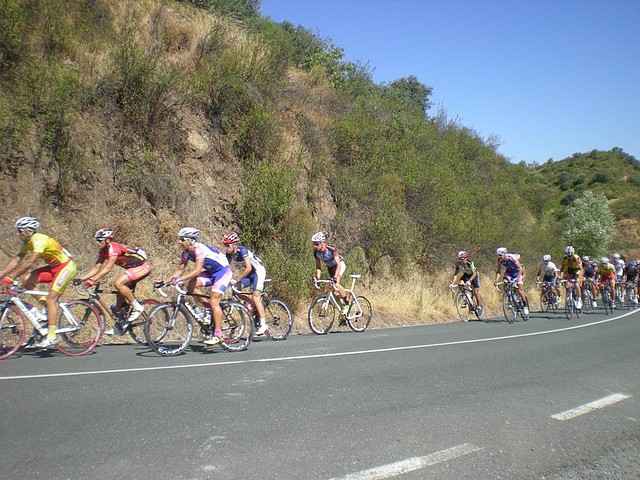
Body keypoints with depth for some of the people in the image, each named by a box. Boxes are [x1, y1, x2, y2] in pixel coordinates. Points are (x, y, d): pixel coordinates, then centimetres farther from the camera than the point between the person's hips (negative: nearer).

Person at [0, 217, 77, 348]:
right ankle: (46, 305, 7)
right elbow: (16, 260, 4)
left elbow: (30, 262, -32)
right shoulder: (28, 242, 5)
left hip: (66, 267, -9)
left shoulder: (40, 240, -23)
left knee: (50, 299, -16)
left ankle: (51, 337, -14)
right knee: (26, 280, -5)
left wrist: (11, 277, -31)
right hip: (54, 267, 9)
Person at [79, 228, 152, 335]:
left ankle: (137, 307, -13)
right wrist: (82, 279, -7)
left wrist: (93, 280, -37)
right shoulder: (103, 251, 4)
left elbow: (108, 268, -32)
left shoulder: (113, 247, -23)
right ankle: (120, 327, 15)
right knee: (120, 294, 6)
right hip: (133, 267, 10)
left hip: (143, 266, -10)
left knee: (118, 283, -26)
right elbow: (97, 267, 3)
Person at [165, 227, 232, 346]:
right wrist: (168, 280, -13)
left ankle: (218, 334, -11)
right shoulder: (186, 253, -3)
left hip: (223, 270, -8)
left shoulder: (199, 249, -28)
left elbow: (197, 270, -37)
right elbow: (180, 269, 1)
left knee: (214, 301, -17)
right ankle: (208, 307, 2)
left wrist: (179, 279, -43)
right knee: (191, 285, -15)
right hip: (210, 272, 8)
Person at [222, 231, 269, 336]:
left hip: (259, 271, -8)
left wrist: (237, 279, -32)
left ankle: (263, 324, -9)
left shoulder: (242, 250, -28)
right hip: (250, 272, 8)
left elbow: (248, 268, -32)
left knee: (255, 297, -15)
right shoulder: (229, 253, -6)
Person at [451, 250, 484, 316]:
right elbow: (456, 274, -21)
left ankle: (480, 306, 9)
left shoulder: (470, 263, -34)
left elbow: (474, 273, -38)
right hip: (466, 275, 4)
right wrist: (453, 283, -33)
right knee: (460, 283, -26)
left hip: (474, 275, -4)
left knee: (476, 292, -9)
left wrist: (469, 281, -52)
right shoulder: (458, 264, -22)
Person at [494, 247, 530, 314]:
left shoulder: (512, 258, -32)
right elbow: (498, 271, -13)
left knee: (520, 290, -8)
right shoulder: (500, 260, -19)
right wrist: (496, 280, -27)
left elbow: (520, 268, -32)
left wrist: (517, 278, -44)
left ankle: (526, 305, 9)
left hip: (517, 272, -4)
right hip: (509, 272, 4)